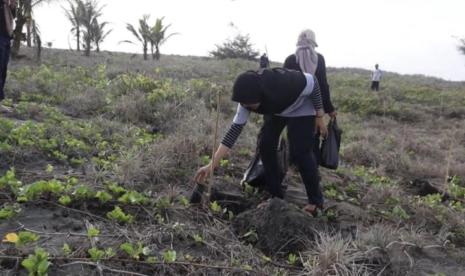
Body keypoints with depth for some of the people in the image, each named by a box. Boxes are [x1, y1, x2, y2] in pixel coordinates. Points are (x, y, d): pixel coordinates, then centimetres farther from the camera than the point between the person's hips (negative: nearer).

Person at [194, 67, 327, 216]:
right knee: (265, 146, -6)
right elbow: (235, 129, -25)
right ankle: (275, 195, 8)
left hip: (301, 108, -5)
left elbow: (313, 83, -24)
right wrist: (213, 164, -29)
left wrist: (319, 116, -15)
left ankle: (316, 201, 1)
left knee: (300, 152, -15)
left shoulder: (284, 83, -42)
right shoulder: (248, 100, -26)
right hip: (276, 110, 5)